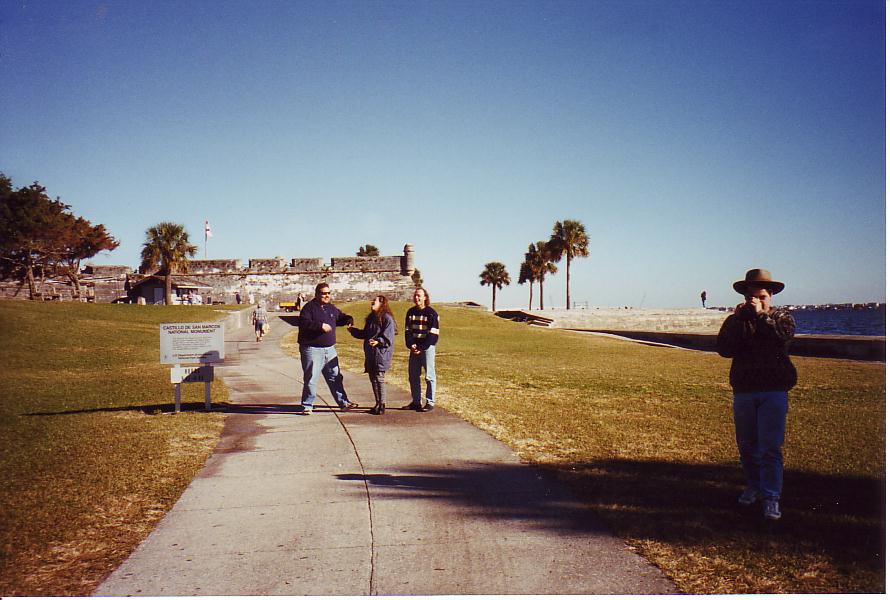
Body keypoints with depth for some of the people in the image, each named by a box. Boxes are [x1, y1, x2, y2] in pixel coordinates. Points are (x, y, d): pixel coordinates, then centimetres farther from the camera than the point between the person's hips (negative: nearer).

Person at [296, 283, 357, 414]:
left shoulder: (331, 308, 13)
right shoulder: (309, 307, -8)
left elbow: (340, 317, 27)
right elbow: (304, 323, -22)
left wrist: (348, 319, 5)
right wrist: (320, 325, -29)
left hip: (330, 349, 7)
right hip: (312, 349, -7)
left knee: (335, 377, 13)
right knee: (311, 379, -2)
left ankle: (343, 403, 20)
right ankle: (306, 406, 8)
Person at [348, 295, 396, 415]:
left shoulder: (387, 318, -9)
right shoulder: (371, 318, 17)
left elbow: (388, 337, -16)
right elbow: (365, 334, 25)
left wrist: (378, 342, -30)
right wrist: (353, 331, 17)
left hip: (381, 354, -8)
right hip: (370, 355, 8)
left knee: (379, 378, -6)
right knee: (372, 378, 11)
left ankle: (382, 405, 2)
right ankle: (377, 404, 20)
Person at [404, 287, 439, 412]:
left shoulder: (431, 313, -7)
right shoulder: (411, 312, 11)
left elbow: (433, 334, -10)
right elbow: (407, 330, 10)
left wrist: (421, 348, -15)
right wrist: (411, 344, -7)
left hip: (427, 347, -6)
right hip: (414, 348, 6)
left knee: (429, 376, -4)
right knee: (413, 376, 8)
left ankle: (430, 402, 2)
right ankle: (416, 402, 18)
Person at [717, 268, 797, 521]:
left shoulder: (782, 317, 5)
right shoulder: (735, 321, 7)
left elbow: (783, 335, -19)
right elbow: (724, 349, -10)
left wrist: (760, 315, -16)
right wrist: (739, 319, -14)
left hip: (774, 391, -2)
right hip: (743, 391, 3)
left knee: (770, 448, -7)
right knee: (746, 445, 11)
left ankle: (771, 498, -2)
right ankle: (753, 487, 28)